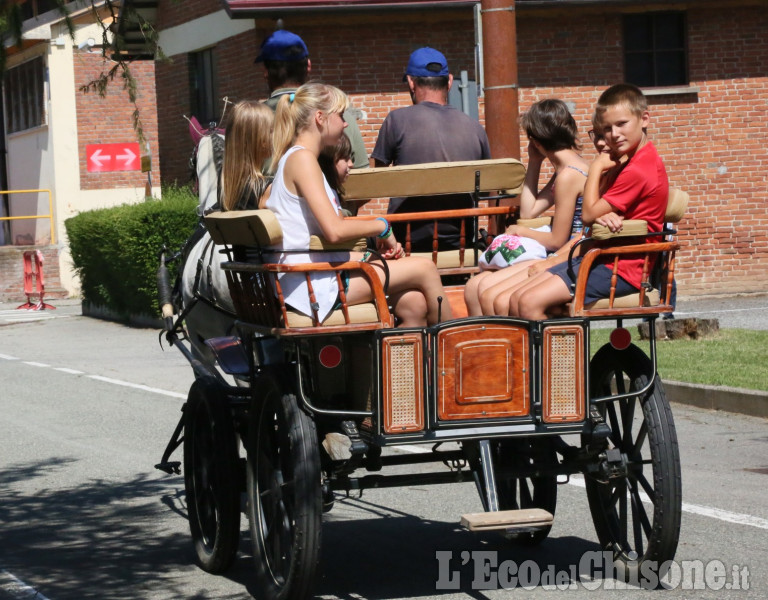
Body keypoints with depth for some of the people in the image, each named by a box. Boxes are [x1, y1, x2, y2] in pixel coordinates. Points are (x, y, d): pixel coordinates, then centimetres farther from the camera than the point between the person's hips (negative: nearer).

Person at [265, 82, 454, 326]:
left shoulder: (292, 159, 19)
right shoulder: (302, 159, -13)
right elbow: (334, 230, -23)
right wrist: (381, 226, -7)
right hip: (315, 284, -10)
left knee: (414, 304, 1)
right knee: (424, 268, -3)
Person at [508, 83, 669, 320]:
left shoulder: (637, 171, -18)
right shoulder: (628, 160, 16)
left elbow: (588, 214, -14)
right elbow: (592, 215, 11)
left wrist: (596, 169, -2)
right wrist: (604, 215, -13)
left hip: (619, 271, -11)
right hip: (602, 258, 11)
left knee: (530, 303, -23)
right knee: (516, 300, 1)